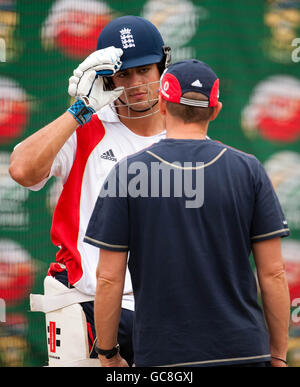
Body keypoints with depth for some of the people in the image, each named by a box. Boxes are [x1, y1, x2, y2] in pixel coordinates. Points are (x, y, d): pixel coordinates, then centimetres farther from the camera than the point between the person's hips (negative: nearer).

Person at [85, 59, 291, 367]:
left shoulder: (126, 173, -1)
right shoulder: (248, 170, 2)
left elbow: (109, 278, -2)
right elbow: (273, 272, 1)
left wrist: (108, 353, 8)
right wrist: (278, 353, 9)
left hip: (161, 354, -1)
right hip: (241, 351, 1)